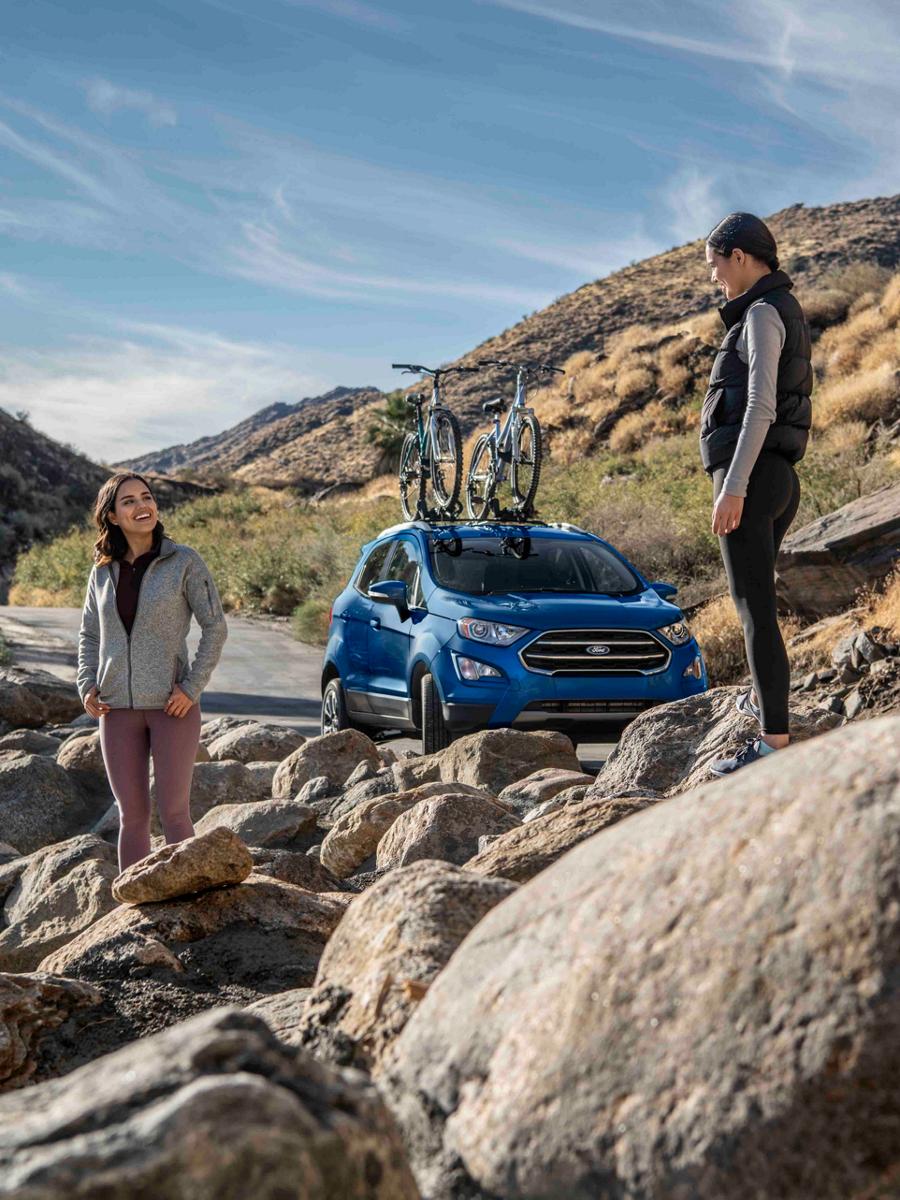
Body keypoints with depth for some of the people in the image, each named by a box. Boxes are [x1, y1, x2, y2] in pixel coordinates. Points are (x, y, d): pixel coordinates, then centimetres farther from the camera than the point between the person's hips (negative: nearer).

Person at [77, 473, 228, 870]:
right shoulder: (103, 571, 6)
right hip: (118, 708, 3)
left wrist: (192, 687, -12)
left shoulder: (184, 562, -5)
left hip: (172, 705, -3)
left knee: (174, 813, -1)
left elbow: (215, 627, -5)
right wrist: (87, 685, 1)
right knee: (132, 815, 8)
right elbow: (89, 634, 16)